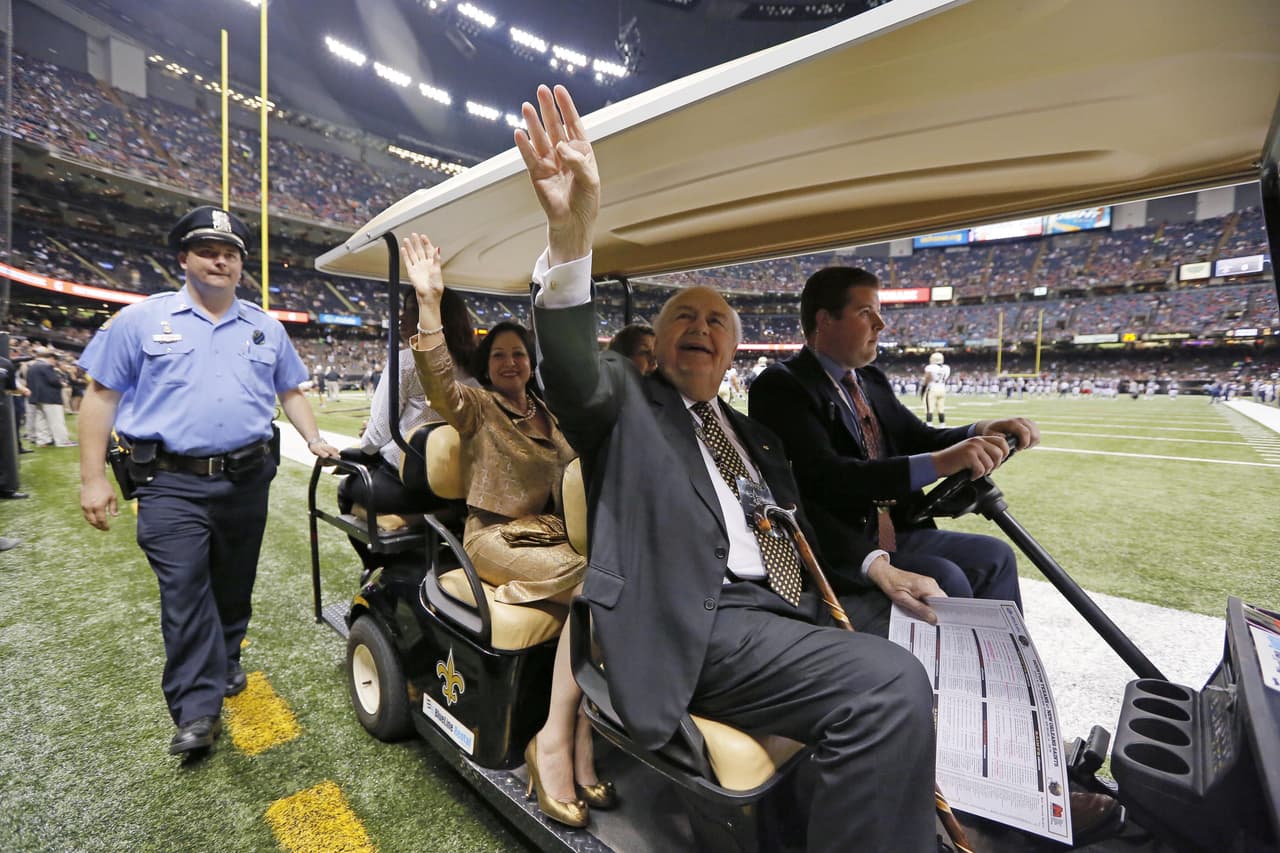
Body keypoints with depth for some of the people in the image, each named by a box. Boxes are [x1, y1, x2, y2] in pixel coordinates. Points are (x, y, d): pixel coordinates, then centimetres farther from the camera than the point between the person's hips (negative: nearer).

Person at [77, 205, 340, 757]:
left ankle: (225, 665, 36)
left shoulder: (266, 328, 11)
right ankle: (196, 712, 0)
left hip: (247, 480, 3)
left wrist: (314, 439, 2)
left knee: (234, 586, 15)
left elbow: (290, 391, 17)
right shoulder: (142, 320, 1)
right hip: (173, 484, -3)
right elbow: (101, 396, 1)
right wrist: (92, 478, -4)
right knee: (184, 594, -7)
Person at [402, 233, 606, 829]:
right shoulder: (475, 406, 2)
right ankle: (557, 745, -20)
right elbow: (437, 377, -19)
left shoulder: (549, 417, 19)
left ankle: (569, 749, -21)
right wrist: (429, 300, -29)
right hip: (494, 538, -5)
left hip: (549, 535, 5)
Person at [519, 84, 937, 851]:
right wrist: (572, 236, -32)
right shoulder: (625, 403, 5)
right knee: (891, 687, -24)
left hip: (786, 614, 7)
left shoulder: (755, 435, 23)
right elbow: (573, 370, -16)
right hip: (697, 624, -7)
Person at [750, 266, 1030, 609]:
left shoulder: (872, 379, 12)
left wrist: (980, 432, -10)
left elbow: (917, 437, 12)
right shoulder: (780, 386, -15)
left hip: (891, 532, 8)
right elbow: (826, 476, -27)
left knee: (995, 556, 4)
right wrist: (938, 463, -32)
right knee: (946, 581, -21)